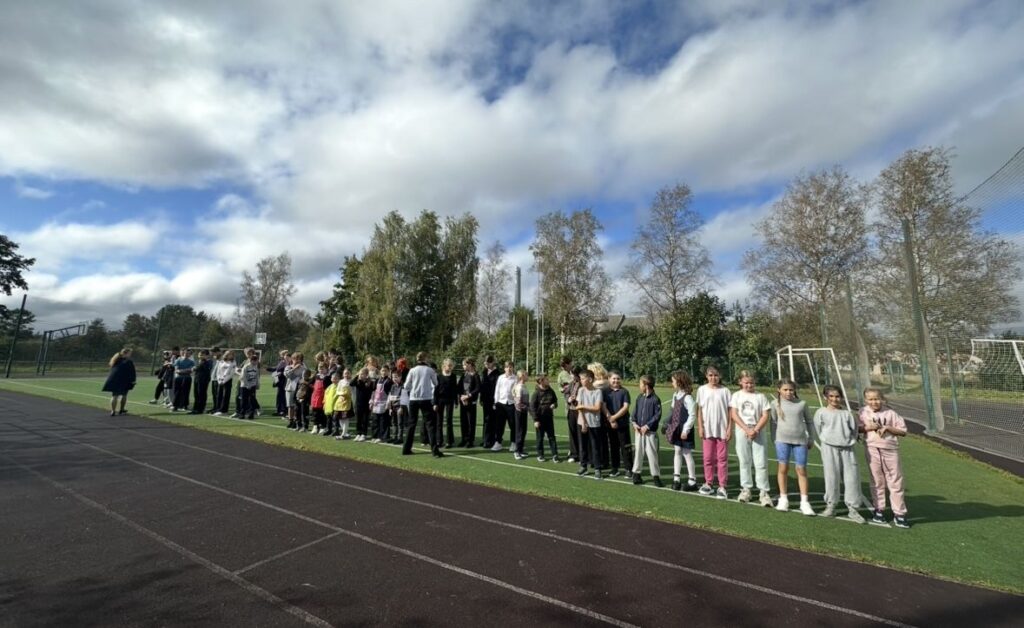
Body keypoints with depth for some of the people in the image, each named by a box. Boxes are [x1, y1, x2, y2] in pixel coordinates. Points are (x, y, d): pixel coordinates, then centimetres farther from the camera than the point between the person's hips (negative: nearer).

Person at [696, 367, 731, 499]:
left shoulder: (725, 391, 1)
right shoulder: (702, 390, 3)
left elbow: (729, 411, 1)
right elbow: (699, 410, 3)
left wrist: (729, 428, -4)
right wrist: (700, 427, -2)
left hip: (722, 429, -1)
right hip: (707, 429, 1)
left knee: (722, 458, 3)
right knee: (707, 457, 7)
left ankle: (722, 486, 11)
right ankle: (708, 484, 20)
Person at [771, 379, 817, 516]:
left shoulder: (802, 403, 2)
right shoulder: (776, 404, 1)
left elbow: (809, 422, 11)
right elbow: (774, 422, 8)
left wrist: (811, 439, 10)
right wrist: (774, 439, 5)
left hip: (800, 441, 0)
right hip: (782, 440, 0)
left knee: (801, 470, 2)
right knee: (783, 468, 5)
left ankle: (804, 502, 12)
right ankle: (783, 499, 17)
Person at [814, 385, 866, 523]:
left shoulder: (847, 413, 7)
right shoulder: (821, 412, 0)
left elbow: (854, 430, 11)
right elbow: (818, 431, 4)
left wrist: (851, 442, 2)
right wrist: (824, 445, 3)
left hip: (847, 448, 2)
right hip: (829, 447, -2)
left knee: (852, 477, 2)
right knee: (831, 477, 2)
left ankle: (852, 508, 13)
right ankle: (830, 506, 13)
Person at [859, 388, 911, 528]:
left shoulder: (890, 413, 0)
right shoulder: (863, 412, 2)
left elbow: (903, 431, 2)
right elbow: (856, 427, 6)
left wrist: (888, 428, -13)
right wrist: (868, 427, -11)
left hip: (890, 450, 0)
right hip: (872, 450, 0)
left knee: (896, 482, 5)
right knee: (877, 481, 8)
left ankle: (899, 513, 14)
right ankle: (879, 510, 19)